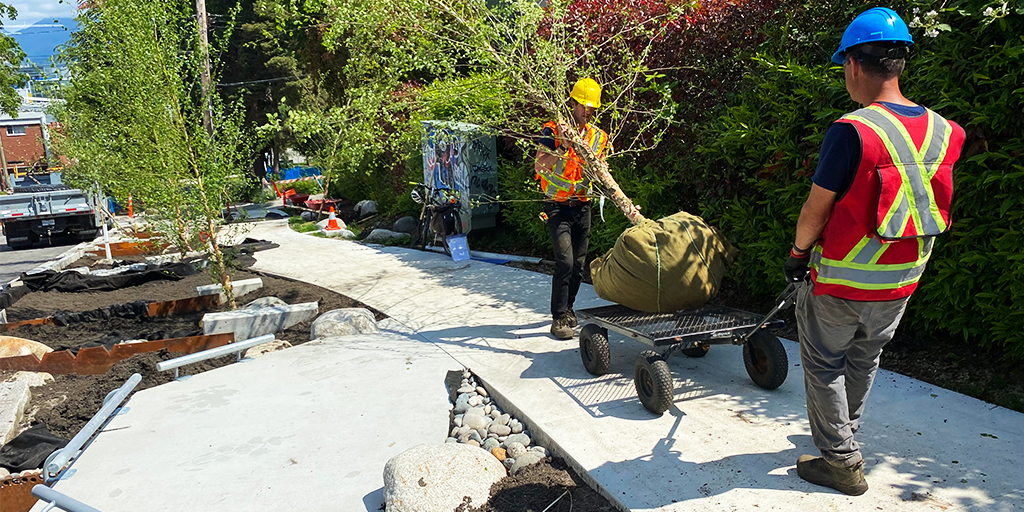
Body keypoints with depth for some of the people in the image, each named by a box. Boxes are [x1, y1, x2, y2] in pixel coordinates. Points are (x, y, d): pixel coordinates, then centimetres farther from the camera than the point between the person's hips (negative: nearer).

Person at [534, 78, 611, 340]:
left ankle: (568, 308, 27)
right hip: (558, 207, -5)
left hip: (583, 207, 5)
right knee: (565, 261, -15)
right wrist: (562, 147, -32)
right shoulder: (552, 131, -9)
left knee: (579, 263, 9)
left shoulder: (599, 136, 5)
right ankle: (558, 318, -7)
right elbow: (540, 167, -21)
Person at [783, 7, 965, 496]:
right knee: (864, 359, 25)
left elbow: (816, 209, -16)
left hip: (841, 280, -6)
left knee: (825, 364, 12)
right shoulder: (942, 132, -3)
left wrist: (798, 252, 2)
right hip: (902, 279, 7)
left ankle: (841, 460, 20)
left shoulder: (850, 131, -23)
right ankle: (845, 431, 45)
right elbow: (930, 204, 9)